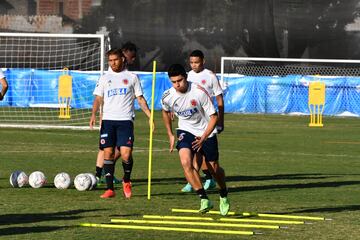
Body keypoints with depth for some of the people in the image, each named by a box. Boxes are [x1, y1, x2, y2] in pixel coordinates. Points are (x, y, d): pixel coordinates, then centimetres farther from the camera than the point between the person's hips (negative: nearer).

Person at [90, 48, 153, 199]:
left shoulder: (132, 77, 11)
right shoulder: (104, 78, 15)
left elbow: (140, 99, 12)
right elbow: (98, 99, 9)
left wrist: (150, 117, 2)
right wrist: (94, 114, -9)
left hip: (125, 120, -2)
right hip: (108, 120, 2)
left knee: (126, 154, -13)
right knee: (108, 153, -3)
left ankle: (126, 181, 13)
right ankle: (110, 189, 3)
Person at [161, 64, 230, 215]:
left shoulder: (199, 92, -25)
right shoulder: (167, 97, -13)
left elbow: (213, 116, -18)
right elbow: (166, 112, 12)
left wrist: (203, 138, -26)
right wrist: (170, 135, 12)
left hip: (206, 133, -2)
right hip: (185, 131, 2)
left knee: (214, 168, 6)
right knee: (185, 162, -25)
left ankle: (224, 197, 36)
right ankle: (204, 199, -20)